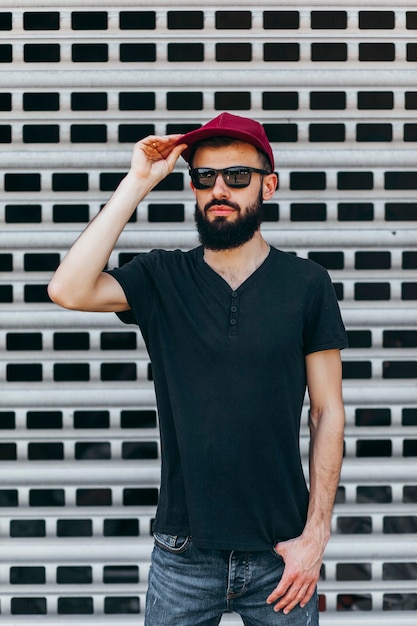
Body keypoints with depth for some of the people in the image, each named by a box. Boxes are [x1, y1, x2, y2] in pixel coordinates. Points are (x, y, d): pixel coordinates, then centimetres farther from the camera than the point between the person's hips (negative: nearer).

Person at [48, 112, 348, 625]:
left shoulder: (306, 283, -2)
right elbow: (69, 290, -18)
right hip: (183, 552, 1)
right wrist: (137, 183, -13)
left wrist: (315, 534, -6)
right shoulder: (161, 278, 1)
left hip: (280, 551, 0)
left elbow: (328, 413, 0)